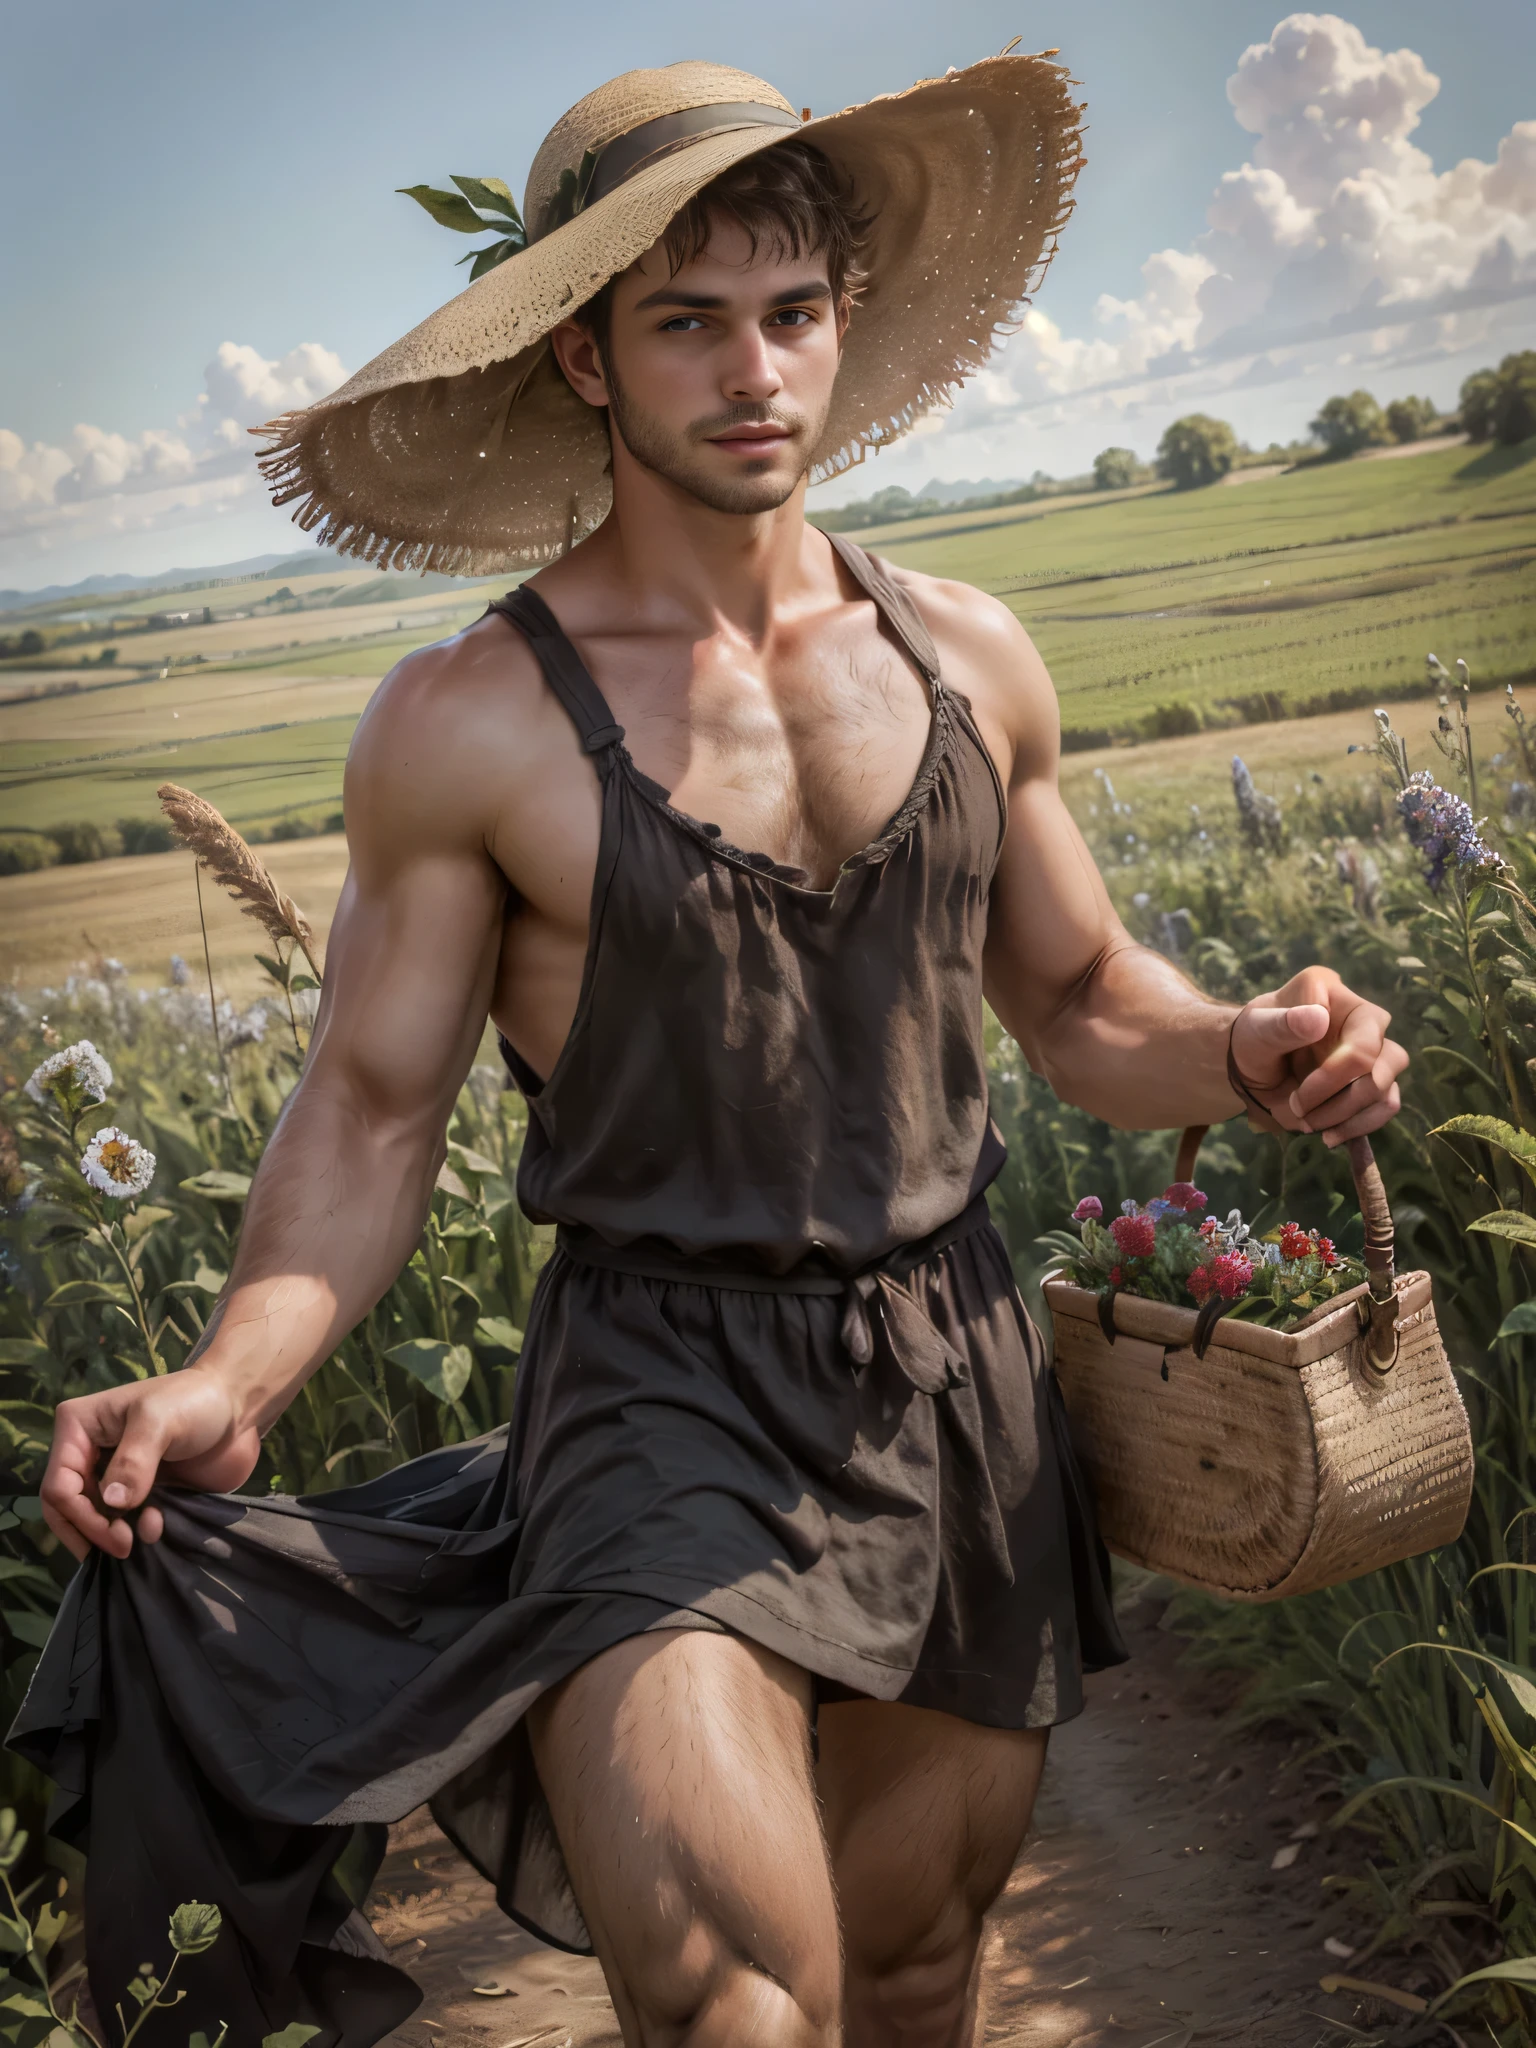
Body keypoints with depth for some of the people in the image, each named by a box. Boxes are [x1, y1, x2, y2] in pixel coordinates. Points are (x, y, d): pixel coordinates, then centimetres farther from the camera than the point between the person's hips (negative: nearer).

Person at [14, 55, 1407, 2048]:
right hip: (663, 1386, -4)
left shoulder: (968, 659, 4)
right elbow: (373, 1108, -4)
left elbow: (1076, 997, 15)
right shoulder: (471, 723, -9)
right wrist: (230, 1379, -21)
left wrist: (1247, 1052, -6)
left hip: (961, 1370, 5)